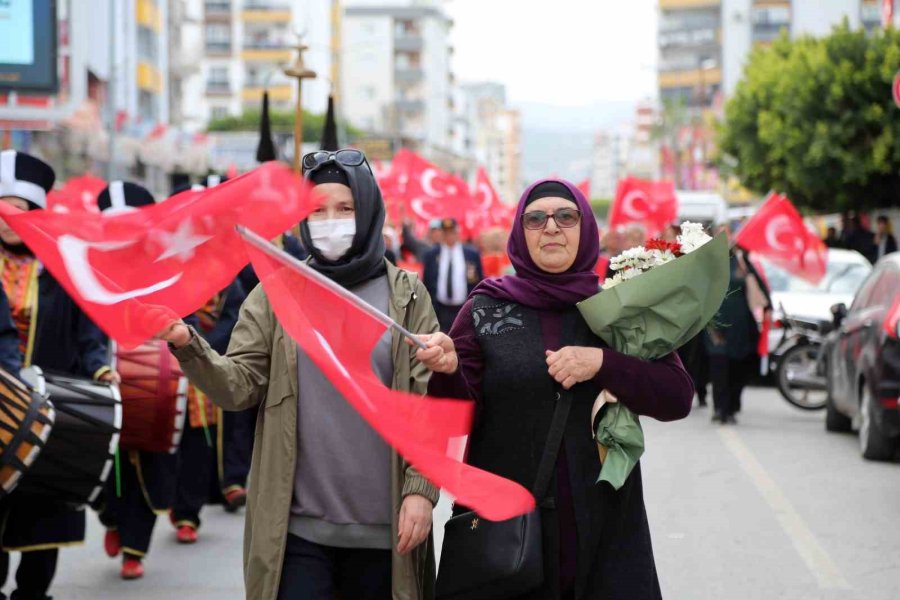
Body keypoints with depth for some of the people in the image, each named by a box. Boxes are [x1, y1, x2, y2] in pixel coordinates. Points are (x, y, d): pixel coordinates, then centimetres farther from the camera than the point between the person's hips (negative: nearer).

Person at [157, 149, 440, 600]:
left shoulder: (406, 294, 3)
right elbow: (238, 386, -2)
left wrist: (420, 489, -8)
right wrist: (186, 345, -20)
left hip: (384, 528, 0)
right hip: (296, 527, 0)